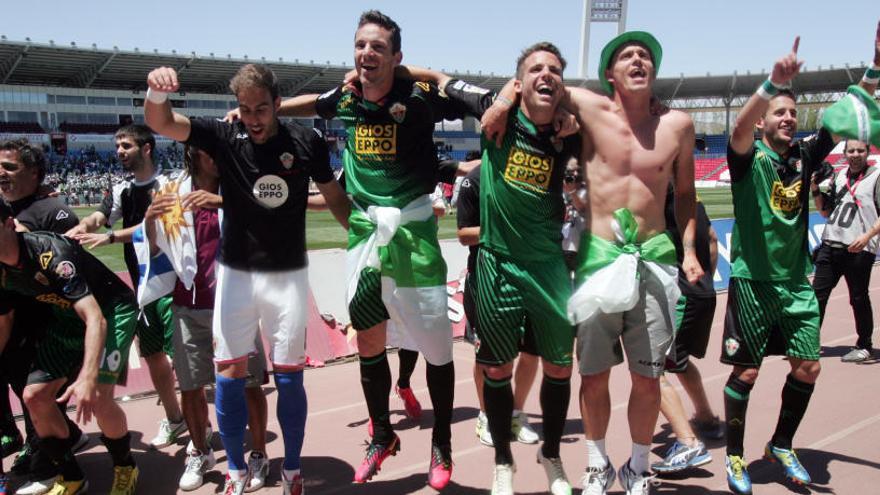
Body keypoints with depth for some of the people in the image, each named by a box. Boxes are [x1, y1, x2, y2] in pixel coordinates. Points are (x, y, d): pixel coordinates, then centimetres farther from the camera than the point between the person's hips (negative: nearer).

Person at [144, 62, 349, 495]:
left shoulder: (306, 142, -5)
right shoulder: (225, 138, -5)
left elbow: (334, 197, 6)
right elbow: (160, 123, -15)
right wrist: (158, 90, -36)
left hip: (288, 274, -1)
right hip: (235, 272, 1)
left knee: (289, 376, 5)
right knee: (229, 373, 5)